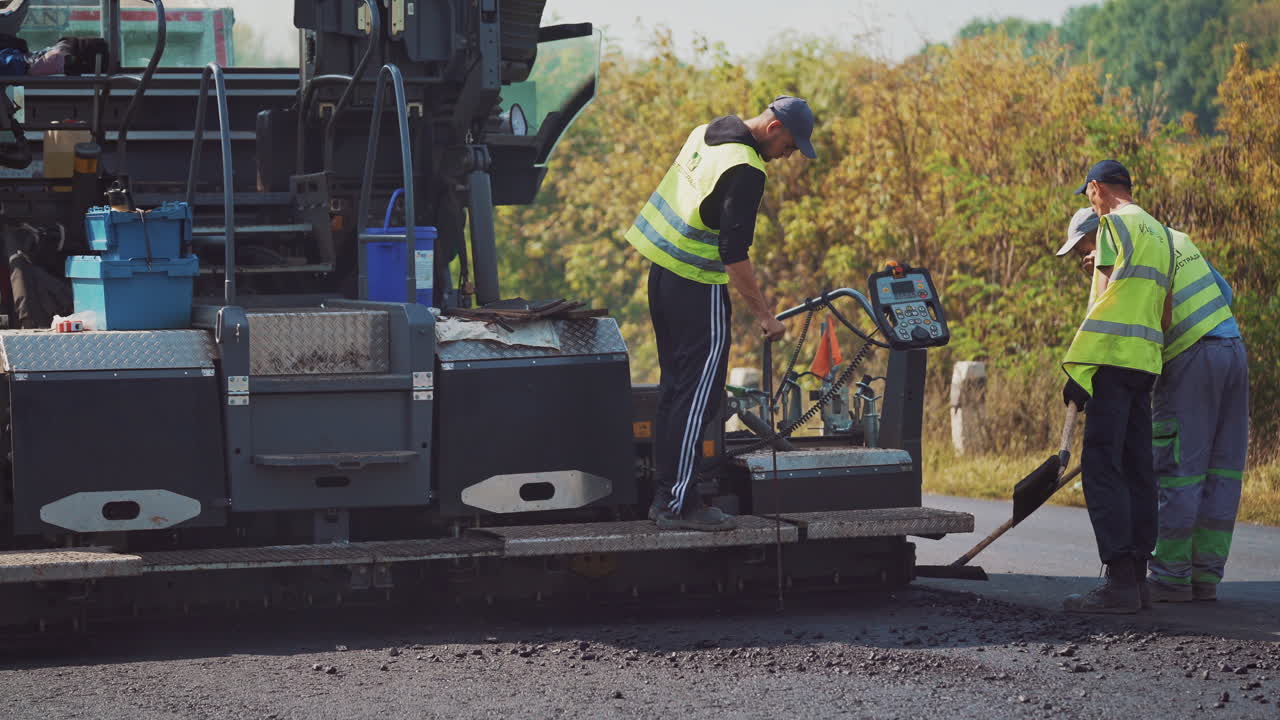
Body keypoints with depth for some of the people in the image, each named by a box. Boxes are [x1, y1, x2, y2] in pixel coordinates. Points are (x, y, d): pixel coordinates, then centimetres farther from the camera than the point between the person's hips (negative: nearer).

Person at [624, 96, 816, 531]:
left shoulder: (707, 133, 9)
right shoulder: (745, 171, -20)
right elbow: (734, 254, -22)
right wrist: (763, 315, -16)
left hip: (662, 272, 10)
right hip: (697, 287, -10)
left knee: (677, 388, 13)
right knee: (698, 396, -6)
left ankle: (664, 496, 15)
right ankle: (680, 505, -7)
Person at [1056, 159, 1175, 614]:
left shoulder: (1115, 223, -3)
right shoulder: (1159, 232, 24)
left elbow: (1104, 300, -10)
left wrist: (1078, 367, -10)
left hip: (1112, 356, -9)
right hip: (1146, 360, 9)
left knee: (1102, 466, -11)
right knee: (1136, 468, 10)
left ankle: (1120, 580, -18)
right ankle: (1136, 576, 11)